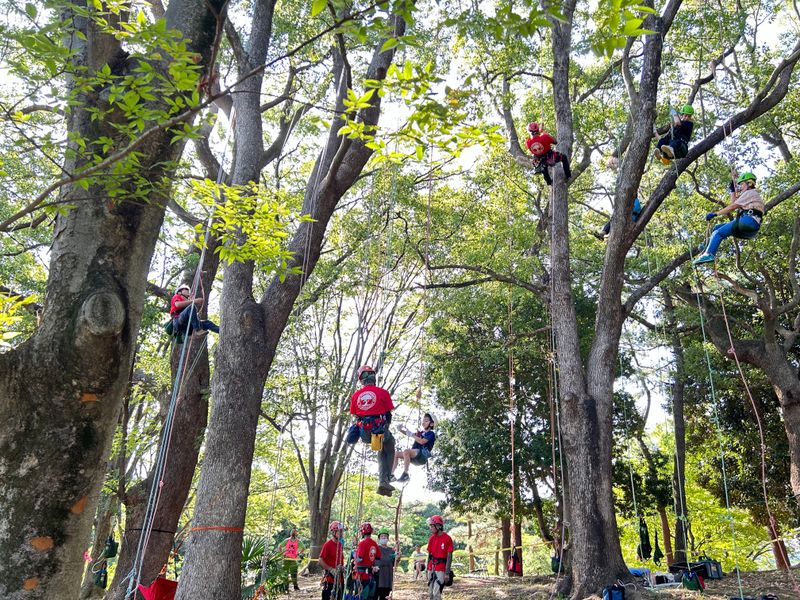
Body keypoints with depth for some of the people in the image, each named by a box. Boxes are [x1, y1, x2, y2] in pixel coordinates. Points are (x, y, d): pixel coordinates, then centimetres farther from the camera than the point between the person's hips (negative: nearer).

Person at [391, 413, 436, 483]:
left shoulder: (431, 434, 2)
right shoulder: (420, 432, 25)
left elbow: (422, 441, -14)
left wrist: (412, 435, -12)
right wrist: (402, 430, 2)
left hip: (422, 455, -8)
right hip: (414, 457, 8)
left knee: (406, 451, -33)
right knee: (396, 454, -2)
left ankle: (405, 474, -33)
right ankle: (391, 475, -12)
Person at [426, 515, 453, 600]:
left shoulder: (447, 539, -11)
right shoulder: (431, 538, 7)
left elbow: (449, 557, -11)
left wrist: (447, 572, -14)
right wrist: (427, 569, 12)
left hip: (441, 569, -6)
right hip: (431, 568, 6)